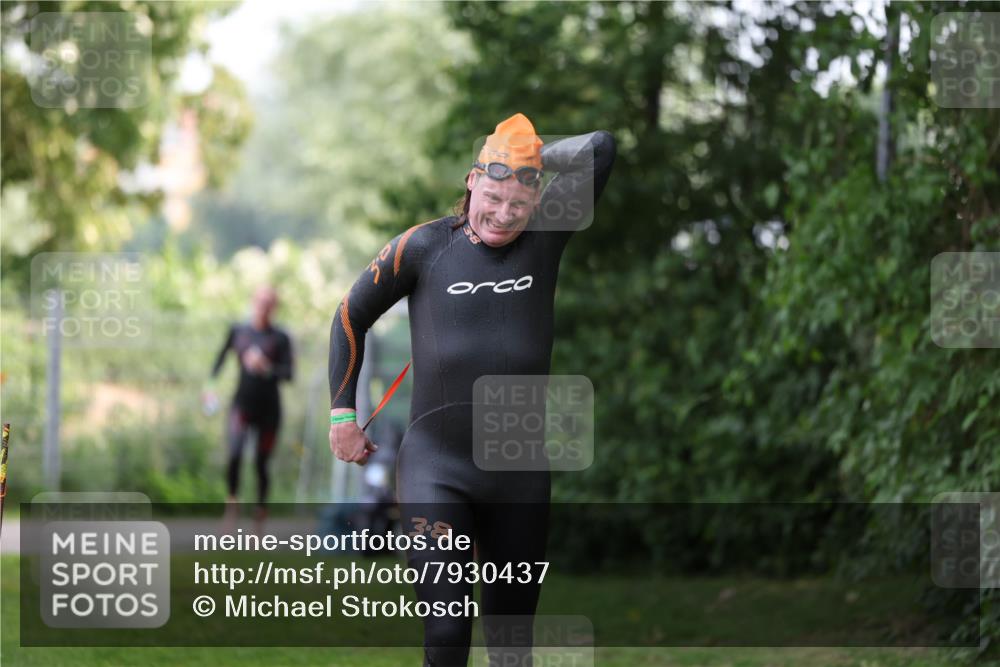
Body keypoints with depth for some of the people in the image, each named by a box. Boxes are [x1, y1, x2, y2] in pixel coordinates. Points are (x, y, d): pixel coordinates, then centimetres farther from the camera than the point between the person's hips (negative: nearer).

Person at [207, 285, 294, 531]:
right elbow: (222, 356, 17)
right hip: (242, 403, 0)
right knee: (234, 453, -23)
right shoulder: (238, 331, 4)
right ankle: (232, 499, -3)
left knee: (262, 463, 4)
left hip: (269, 408, 0)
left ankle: (260, 519, 16)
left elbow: (288, 373, -9)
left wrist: (266, 367, -25)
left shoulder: (280, 339, -2)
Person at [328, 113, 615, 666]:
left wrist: (532, 156, 5)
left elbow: (601, 149, 0)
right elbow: (351, 316, 11)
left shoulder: (545, 236, 3)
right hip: (436, 469, -2)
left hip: (520, 475, 2)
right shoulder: (424, 246, -1)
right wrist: (343, 415, 9)